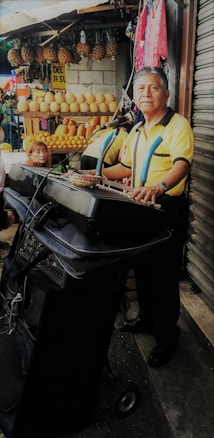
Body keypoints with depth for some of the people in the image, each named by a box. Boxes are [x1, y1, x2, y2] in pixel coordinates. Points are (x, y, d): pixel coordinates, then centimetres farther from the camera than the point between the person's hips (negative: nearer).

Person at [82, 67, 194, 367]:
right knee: (142, 267, 18)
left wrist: (159, 186, -47)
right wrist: (98, 174, 15)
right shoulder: (136, 131, 14)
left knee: (164, 274, 0)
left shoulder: (178, 125, -11)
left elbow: (182, 164, -28)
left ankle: (167, 337, 19)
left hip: (168, 209, -8)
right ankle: (146, 319, 39)